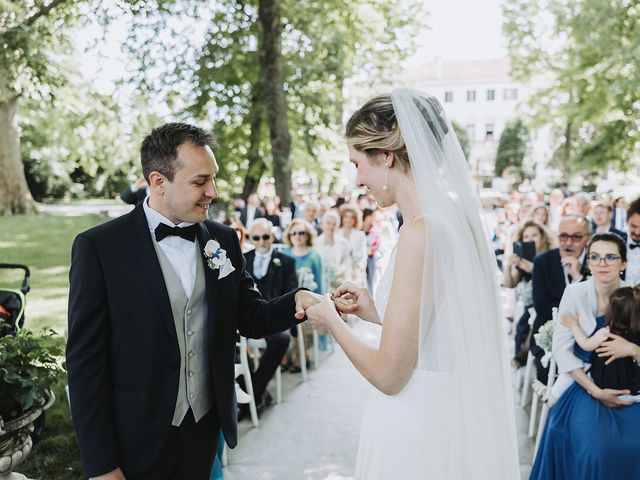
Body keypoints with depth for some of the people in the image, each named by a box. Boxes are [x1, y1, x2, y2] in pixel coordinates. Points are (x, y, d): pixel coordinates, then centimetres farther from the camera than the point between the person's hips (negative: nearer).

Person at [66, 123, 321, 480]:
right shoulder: (99, 247, -12)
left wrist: (297, 301, -14)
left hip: (206, 428, 4)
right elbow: (85, 360, -11)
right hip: (136, 441, -3)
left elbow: (251, 318, 6)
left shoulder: (224, 240, 0)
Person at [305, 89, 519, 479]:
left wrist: (332, 321, -5)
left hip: (420, 431, -8)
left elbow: (389, 374, -20)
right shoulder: (459, 218, 1)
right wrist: (375, 311, 11)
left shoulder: (421, 233, -24)